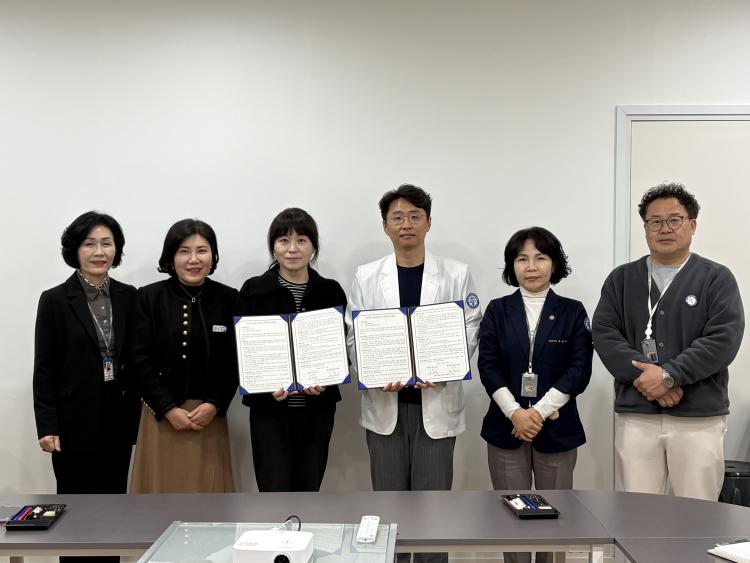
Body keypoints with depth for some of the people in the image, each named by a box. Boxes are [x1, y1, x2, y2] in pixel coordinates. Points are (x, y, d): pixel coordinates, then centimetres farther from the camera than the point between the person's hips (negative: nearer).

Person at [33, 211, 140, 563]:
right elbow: (44, 369, -5)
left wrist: (136, 416, 4)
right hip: (75, 422, -3)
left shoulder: (128, 297, 5)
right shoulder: (55, 300, -4)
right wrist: (47, 426, -9)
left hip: (119, 419, 3)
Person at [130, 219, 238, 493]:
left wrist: (214, 405, -10)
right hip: (161, 414, 0)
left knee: (206, 488, 6)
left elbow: (234, 361, 2)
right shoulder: (149, 297, -1)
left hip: (209, 414, 1)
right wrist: (168, 409, -11)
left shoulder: (229, 298, 1)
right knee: (162, 487, 5)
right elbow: (141, 361, -4)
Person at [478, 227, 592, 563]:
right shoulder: (497, 311, 5)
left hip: (556, 428, 0)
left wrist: (539, 412, -13)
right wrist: (515, 413, -14)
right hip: (506, 426, 1)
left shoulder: (572, 312, 3)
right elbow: (488, 367, -1)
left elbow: (579, 370, -4)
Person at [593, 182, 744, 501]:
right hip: (635, 416, 2)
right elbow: (604, 335, 0)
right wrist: (644, 375, -14)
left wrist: (668, 375, -15)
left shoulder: (717, 278, 4)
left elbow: (724, 339, -8)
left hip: (700, 417, -1)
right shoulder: (622, 279, 10)